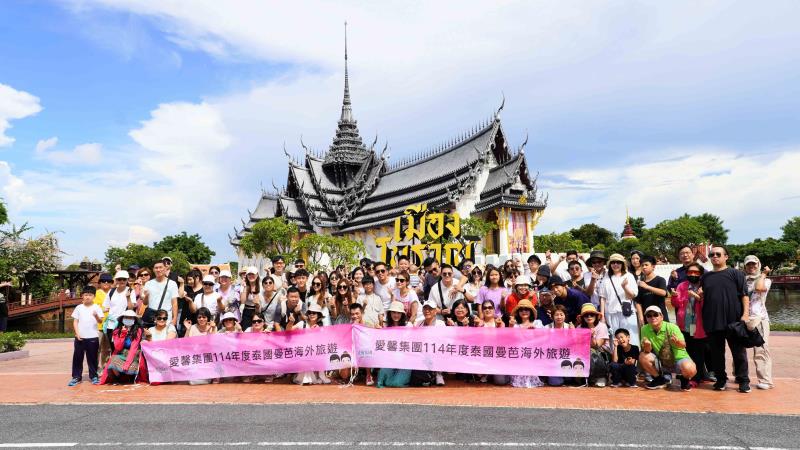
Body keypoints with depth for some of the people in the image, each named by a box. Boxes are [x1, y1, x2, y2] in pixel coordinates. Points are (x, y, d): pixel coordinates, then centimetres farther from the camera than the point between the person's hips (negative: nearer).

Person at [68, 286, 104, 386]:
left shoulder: (97, 307, 0)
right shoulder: (79, 308, 7)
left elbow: (100, 321, -9)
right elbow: (75, 322, 7)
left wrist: (96, 316, -31)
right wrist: (77, 333, -5)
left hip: (93, 337, -2)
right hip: (80, 337, 2)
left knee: (92, 358, 4)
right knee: (77, 357, 5)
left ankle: (94, 376, 14)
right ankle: (76, 377, 14)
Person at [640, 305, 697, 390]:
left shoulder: (672, 327, -18)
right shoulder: (645, 329, -10)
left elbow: (683, 345, -20)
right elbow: (647, 351, -9)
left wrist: (678, 342, -44)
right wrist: (647, 348, -34)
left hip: (678, 359, -3)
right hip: (661, 362, 3)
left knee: (689, 369, -35)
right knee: (643, 357, -23)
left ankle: (684, 379, 5)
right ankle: (660, 380, 4)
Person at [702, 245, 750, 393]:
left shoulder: (735, 274, 3)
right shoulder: (705, 277, 15)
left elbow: (744, 295, -2)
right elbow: (701, 298, 22)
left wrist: (745, 314, -12)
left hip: (734, 321, -4)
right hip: (712, 322, 4)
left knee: (739, 352, 2)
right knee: (716, 353, 8)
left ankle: (743, 381, 12)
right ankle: (721, 379, 19)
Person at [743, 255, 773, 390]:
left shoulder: (766, 280, 10)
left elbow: (759, 288, -14)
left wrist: (763, 274, -2)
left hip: (758, 318, -4)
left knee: (761, 350, -10)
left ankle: (765, 381, -9)